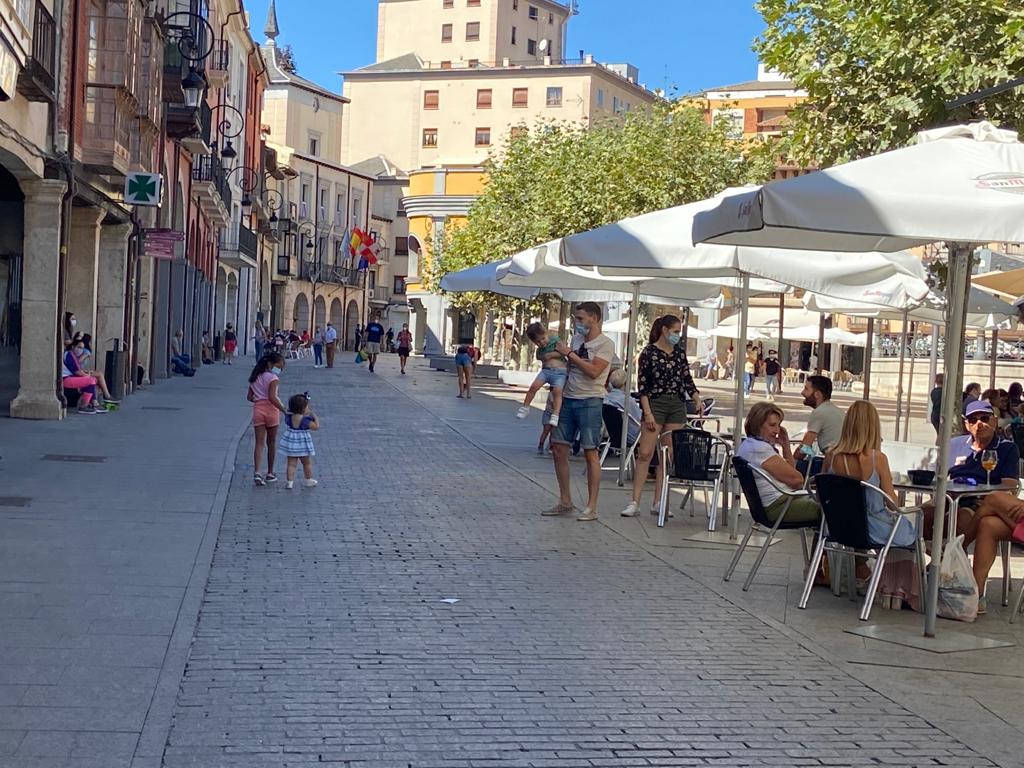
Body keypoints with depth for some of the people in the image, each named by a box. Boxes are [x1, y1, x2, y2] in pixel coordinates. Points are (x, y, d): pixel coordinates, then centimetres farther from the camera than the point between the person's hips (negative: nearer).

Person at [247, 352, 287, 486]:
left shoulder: (255, 378, 12)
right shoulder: (273, 378, -8)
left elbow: (249, 397, 14)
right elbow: (272, 397, -20)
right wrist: (284, 410, -18)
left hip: (258, 410, 4)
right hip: (271, 410, -4)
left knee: (259, 443, 0)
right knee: (271, 443, 11)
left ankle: (257, 472, -18)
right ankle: (270, 473, 20)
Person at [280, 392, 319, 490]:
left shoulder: (288, 416, -6)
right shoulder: (304, 420, -23)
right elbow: (316, 427, -22)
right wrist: (315, 417, -6)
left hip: (290, 443, 4)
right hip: (302, 444, -4)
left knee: (291, 463, 7)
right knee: (307, 463, 16)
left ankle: (289, 481, -1)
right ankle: (308, 480, 27)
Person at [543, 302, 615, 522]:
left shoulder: (605, 344, -8)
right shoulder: (576, 339, 13)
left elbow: (593, 371, -21)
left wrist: (569, 353, -16)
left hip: (589, 402, -7)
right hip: (568, 399, 7)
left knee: (590, 453, -4)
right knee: (558, 448, 6)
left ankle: (591, 507, 0)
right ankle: (565, 502, 17)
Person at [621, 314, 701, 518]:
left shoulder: (680, 352, 9)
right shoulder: (648, 353, -5)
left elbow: (687, 380, 14)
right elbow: (642, 385, -7)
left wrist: (698, 401, 1)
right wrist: (647, 413, -13)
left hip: (677, 407, 5)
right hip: (655, 405, -5)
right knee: (645, 453, -7)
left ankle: (658, 502, 9)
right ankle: (635, 502, -5)